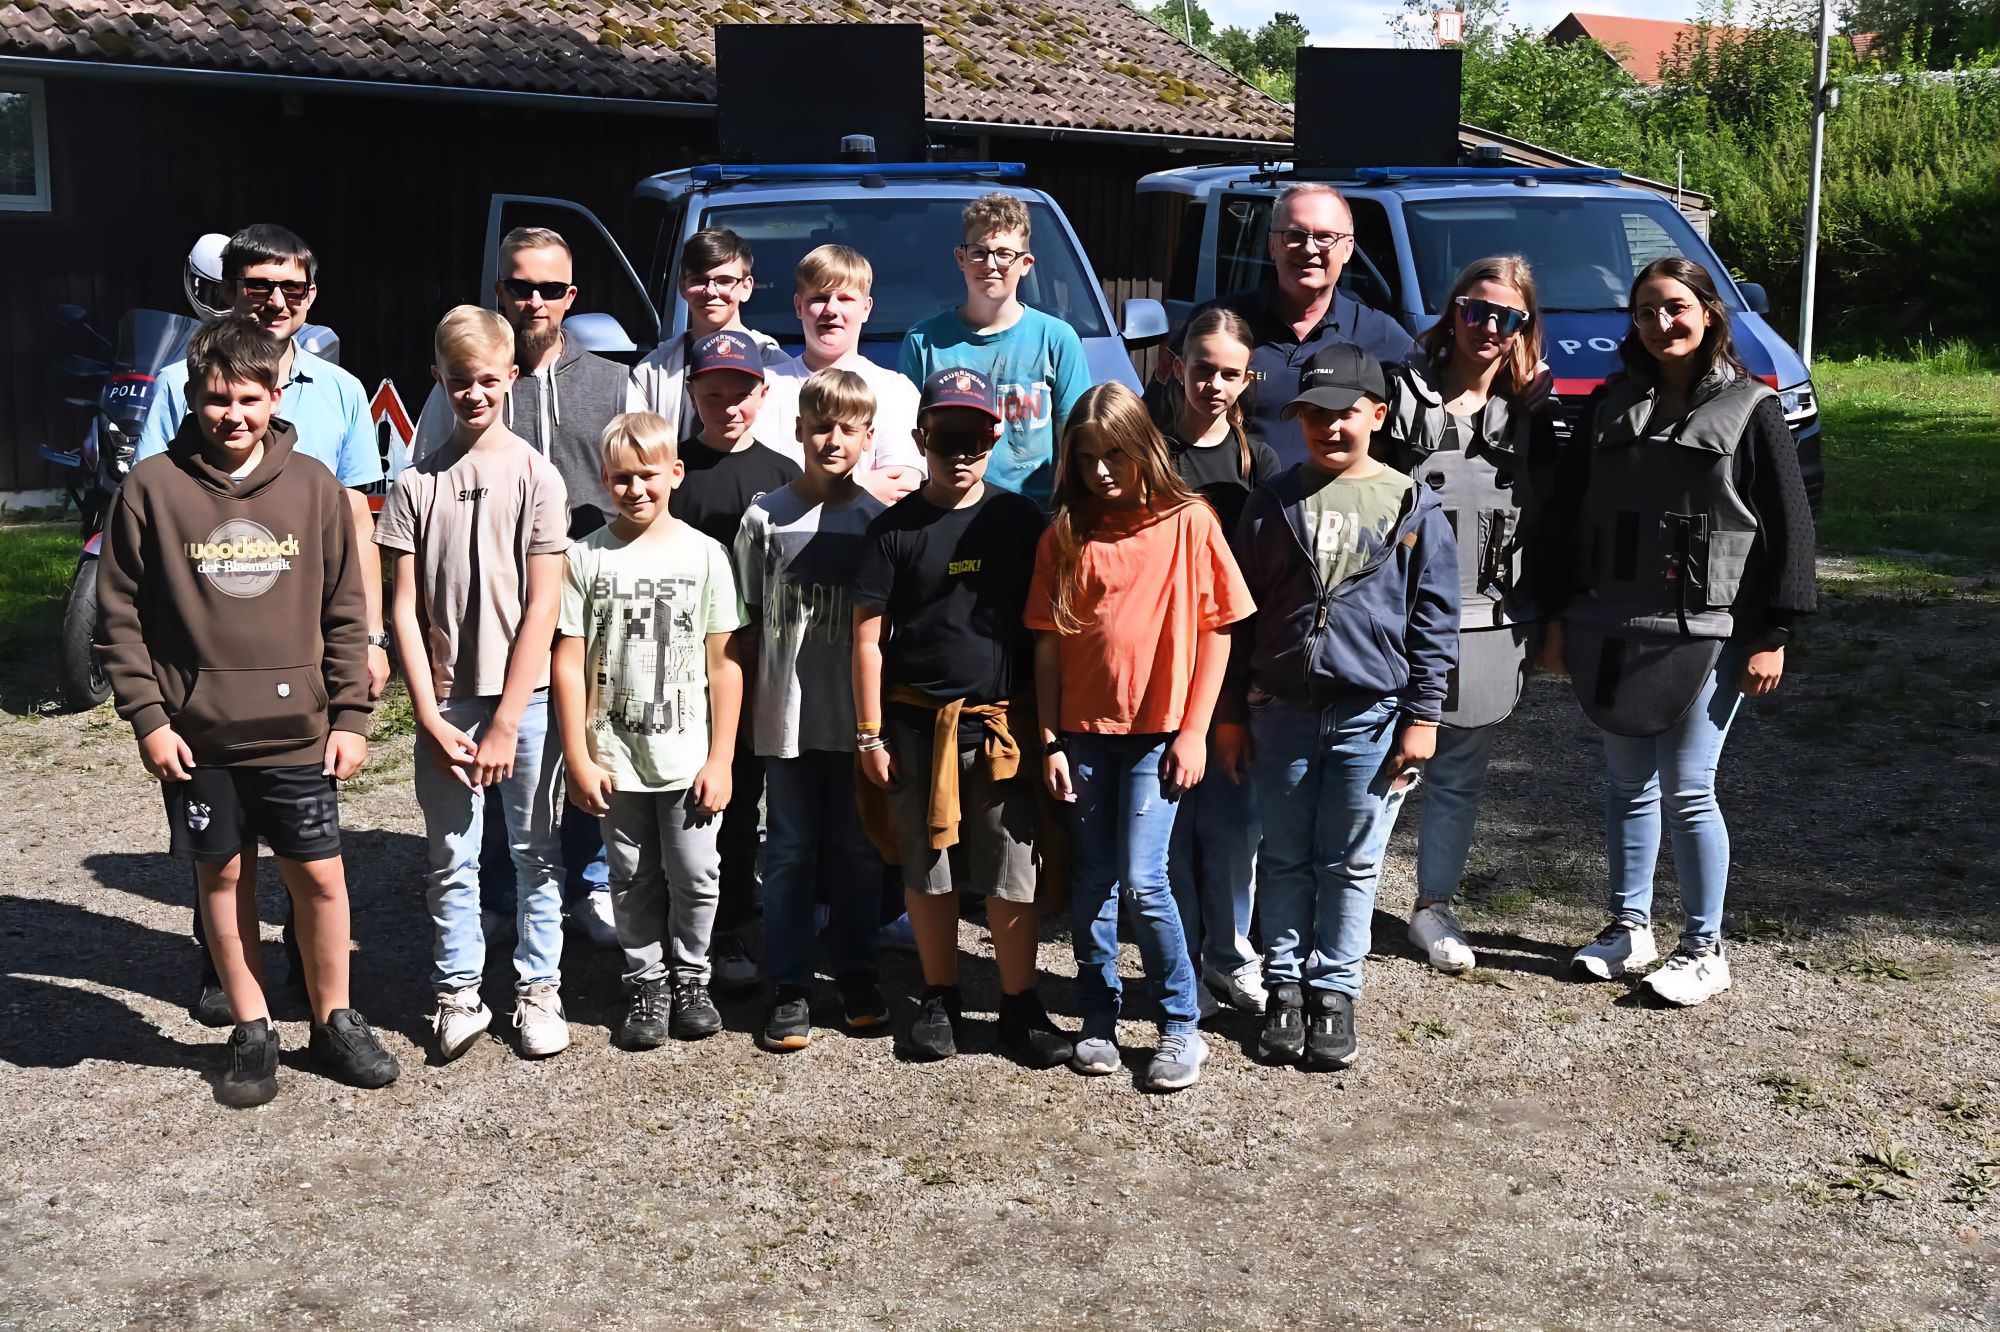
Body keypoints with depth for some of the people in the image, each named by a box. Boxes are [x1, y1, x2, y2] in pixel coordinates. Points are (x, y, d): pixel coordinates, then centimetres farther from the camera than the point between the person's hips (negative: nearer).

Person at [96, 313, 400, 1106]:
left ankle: (333, 1022, 23)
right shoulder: (153, 487, -4)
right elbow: (119, 614, 0)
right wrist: (147, 717, -5)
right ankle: (251, 1031, 24)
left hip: (297, 730, 1)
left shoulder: (313, 488, 0)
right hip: (196, 735, 0)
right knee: (222, 876, 10)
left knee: (319, 875, 5)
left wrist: (350, 715, 1)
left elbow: (345, 613, 4)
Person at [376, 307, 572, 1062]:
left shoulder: (536, 476, -3)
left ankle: (539, 988, 18)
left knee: (535, 852, 7)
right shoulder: (417, 483, 3)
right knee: (451, 859, 8)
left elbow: (542, 609, -6)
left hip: (525, 698, -1)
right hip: (446, 704, 2)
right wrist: (432, 718, -6)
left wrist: (506, 723, -10)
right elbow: (406, 611, 2)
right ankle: (457, 993, 20)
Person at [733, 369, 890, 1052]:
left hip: (860, 714, 0)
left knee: (858, 850, 12)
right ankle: (789, 988, 14)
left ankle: (856, 973, 26)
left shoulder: (880, 520, 0)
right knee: (790, 851, 6)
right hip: (787, 715, 0)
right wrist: (748, 707, 3)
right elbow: (749, 621, 6)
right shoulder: (765, 518, 1)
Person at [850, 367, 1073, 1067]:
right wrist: (870, 734, -2)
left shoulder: (1020, 520, 3)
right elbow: (868, 637, 1)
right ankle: (939, 999, 24)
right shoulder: (895, 528, 1)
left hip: (1002, 724, 0)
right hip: (917, 724, 0)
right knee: (927, 872, 9)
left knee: (1011, 875, 3)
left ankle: (1020, 1008, 16)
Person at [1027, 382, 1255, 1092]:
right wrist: (1050, 740, 0)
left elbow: (1216, 629, -3)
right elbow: (1049, 641, 4)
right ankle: (1099, 1019, 22)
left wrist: (1194, 730, -7)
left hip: (1158, 730, -3)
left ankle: (1182, 1025, 8)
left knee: (1141, 879, -8)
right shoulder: (1065, 534, 3)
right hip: (1084, 731, 3)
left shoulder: (1188, 522, -5)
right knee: (1090, 879, 8)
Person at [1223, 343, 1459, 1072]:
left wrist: (1422, 716, -3)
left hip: (1371, 714, -2)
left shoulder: (1412, 508, -1)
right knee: (1285, 859, 9)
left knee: (1351, 864, 7)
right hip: (1282, 709, 2)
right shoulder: (1273, 504, 4)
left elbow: (1434, 621, 1)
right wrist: (1232, 711, 5)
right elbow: (1239, 612, 7)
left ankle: (1334, 992, 18)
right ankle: (1284, 987, 20)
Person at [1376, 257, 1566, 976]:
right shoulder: (1404, 395, -5)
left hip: (1488, 627, 4)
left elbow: (1548, 519, 13)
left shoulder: (1532, 413, 8)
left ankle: (1433, 907, 26)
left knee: (1459, 772, 12)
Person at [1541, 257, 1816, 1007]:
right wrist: (1558, 616, 9)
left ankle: (1704, 950, 10)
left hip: (1707, 636, -4)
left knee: (1688, 791, -3)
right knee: (1627, 784, 12)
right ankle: (1629, 928, 25)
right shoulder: (1610, 407, 9)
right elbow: (1569, 514, 12)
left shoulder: (1750, 410, -2)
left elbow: (1789, 527, -4)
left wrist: (1773, 636, -9)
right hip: (1610, 632, 4)